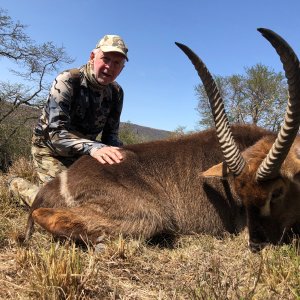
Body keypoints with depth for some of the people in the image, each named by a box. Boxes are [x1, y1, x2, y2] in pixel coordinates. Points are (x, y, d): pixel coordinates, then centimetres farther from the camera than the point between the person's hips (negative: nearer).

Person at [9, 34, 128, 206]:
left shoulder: (116, 93, -6)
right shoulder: (67, 81, -24)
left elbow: (111, 134, -3)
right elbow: (56, 134, -33)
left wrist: (118, 153, -26)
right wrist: (93, 147, -50)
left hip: (82, 153, 6)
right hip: (50, 149, -6)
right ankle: (21, 186, 9)